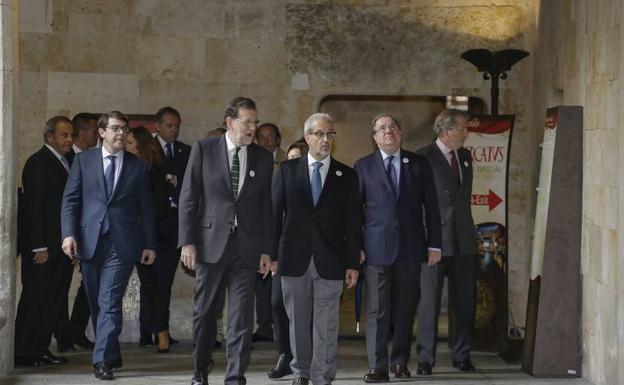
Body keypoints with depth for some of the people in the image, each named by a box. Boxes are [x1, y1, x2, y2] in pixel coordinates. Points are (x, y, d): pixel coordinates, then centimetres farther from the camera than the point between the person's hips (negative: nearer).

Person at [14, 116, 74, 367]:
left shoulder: (65, 163, 17)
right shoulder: (38, 163, -9)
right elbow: (34, 206, -14)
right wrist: (39, 247, -18)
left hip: (62, 246, 8)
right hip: (44, 247, -8)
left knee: (55, 303, 8)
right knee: (35, 299, -4)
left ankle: (41, 349, 13)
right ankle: (22, 353, 2)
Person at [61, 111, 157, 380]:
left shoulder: (138, 166, 8)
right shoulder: (83, 160, 8)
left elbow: (146, 208, 9)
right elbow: (70, 199, 5)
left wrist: (150, 244, 6)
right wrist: (69, 233, -7)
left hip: (121, 244, -2)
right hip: (89, 241, 2)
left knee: (110, 303, -10)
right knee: (96, 304, 8)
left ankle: (103, 360, -12)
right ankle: (111, 355, 21)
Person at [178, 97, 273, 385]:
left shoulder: (263, 158, 8)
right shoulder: (204, 149, 1)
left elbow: (266, 206, 9)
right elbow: (188, 198, -1)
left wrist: (266, 249, 5)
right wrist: (187, 241, -7)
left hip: (246, 246, 1)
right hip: (211, 242, -1)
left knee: (242, 316, -3)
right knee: (205, 312, 9)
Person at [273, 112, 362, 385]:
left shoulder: (347, 176, 6)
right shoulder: (287, 170, 6)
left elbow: (353, 223, 4)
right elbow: (275, 214, 6)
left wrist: (353, 264, 0)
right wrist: (272, 254, 0)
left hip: (330, 262, 0)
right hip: (294, 259, 1)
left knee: (326, 325, -1)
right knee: (298, 321, 9)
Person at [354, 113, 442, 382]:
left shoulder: (419, 164, 8)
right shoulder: (364, 166, 6)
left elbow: (431, 206, 8)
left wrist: (434, 244, 3)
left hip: (411, 247, 2)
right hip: (377, 247, -1)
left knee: (405, 308, 6)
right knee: (377, 310, -4)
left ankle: (400, 362, 18)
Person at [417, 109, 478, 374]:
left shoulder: (465, 157, 14)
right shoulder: (424, 158, -7)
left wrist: (467, 227, 16)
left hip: (463, 240, 6)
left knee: (466, 301, 7)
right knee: (429, 301, 0)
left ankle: (461, 355, 17)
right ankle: (425, 358, 6)